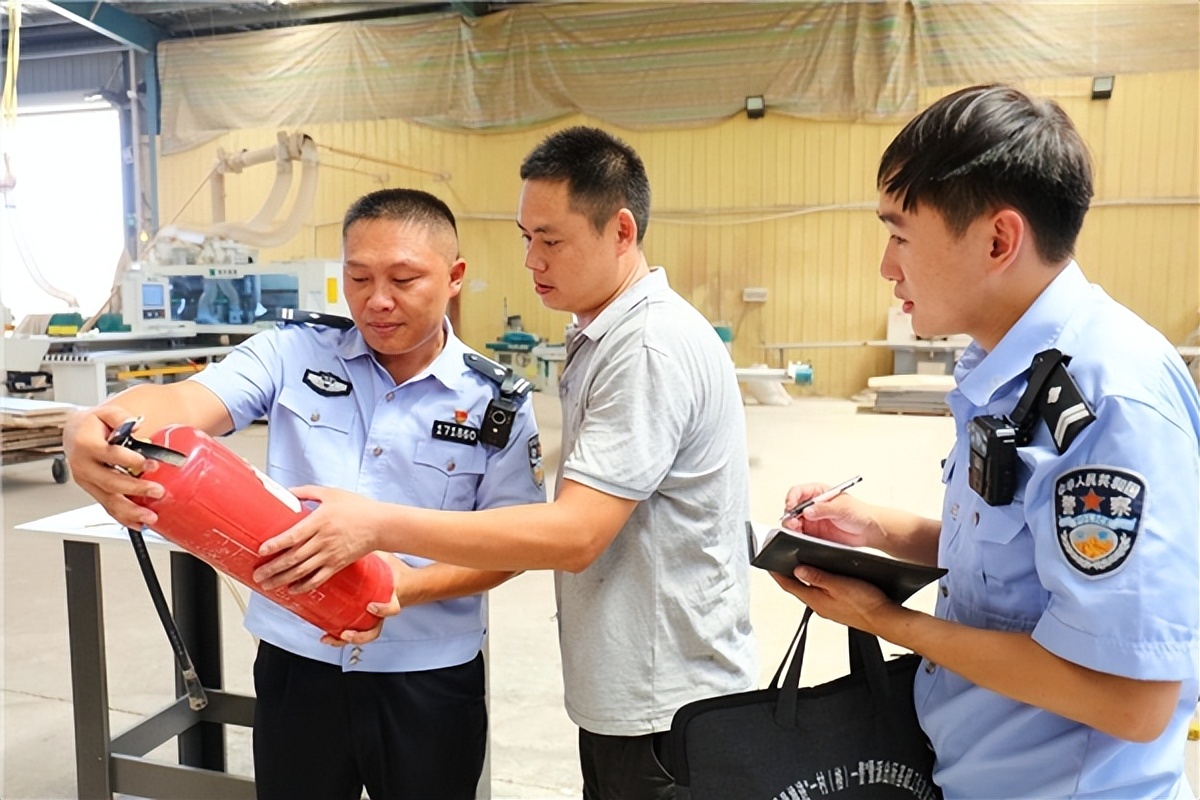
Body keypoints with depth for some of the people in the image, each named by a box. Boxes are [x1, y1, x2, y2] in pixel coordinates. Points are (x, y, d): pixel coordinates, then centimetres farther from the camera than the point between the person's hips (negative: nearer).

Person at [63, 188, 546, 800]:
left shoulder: (496, 402, -7)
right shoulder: (292, 355, -5)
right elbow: (187, 401, -19)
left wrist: (412, 586, -23)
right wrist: (96, 429, -41)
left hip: (429, 680, 0)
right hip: (297, 664, 1)